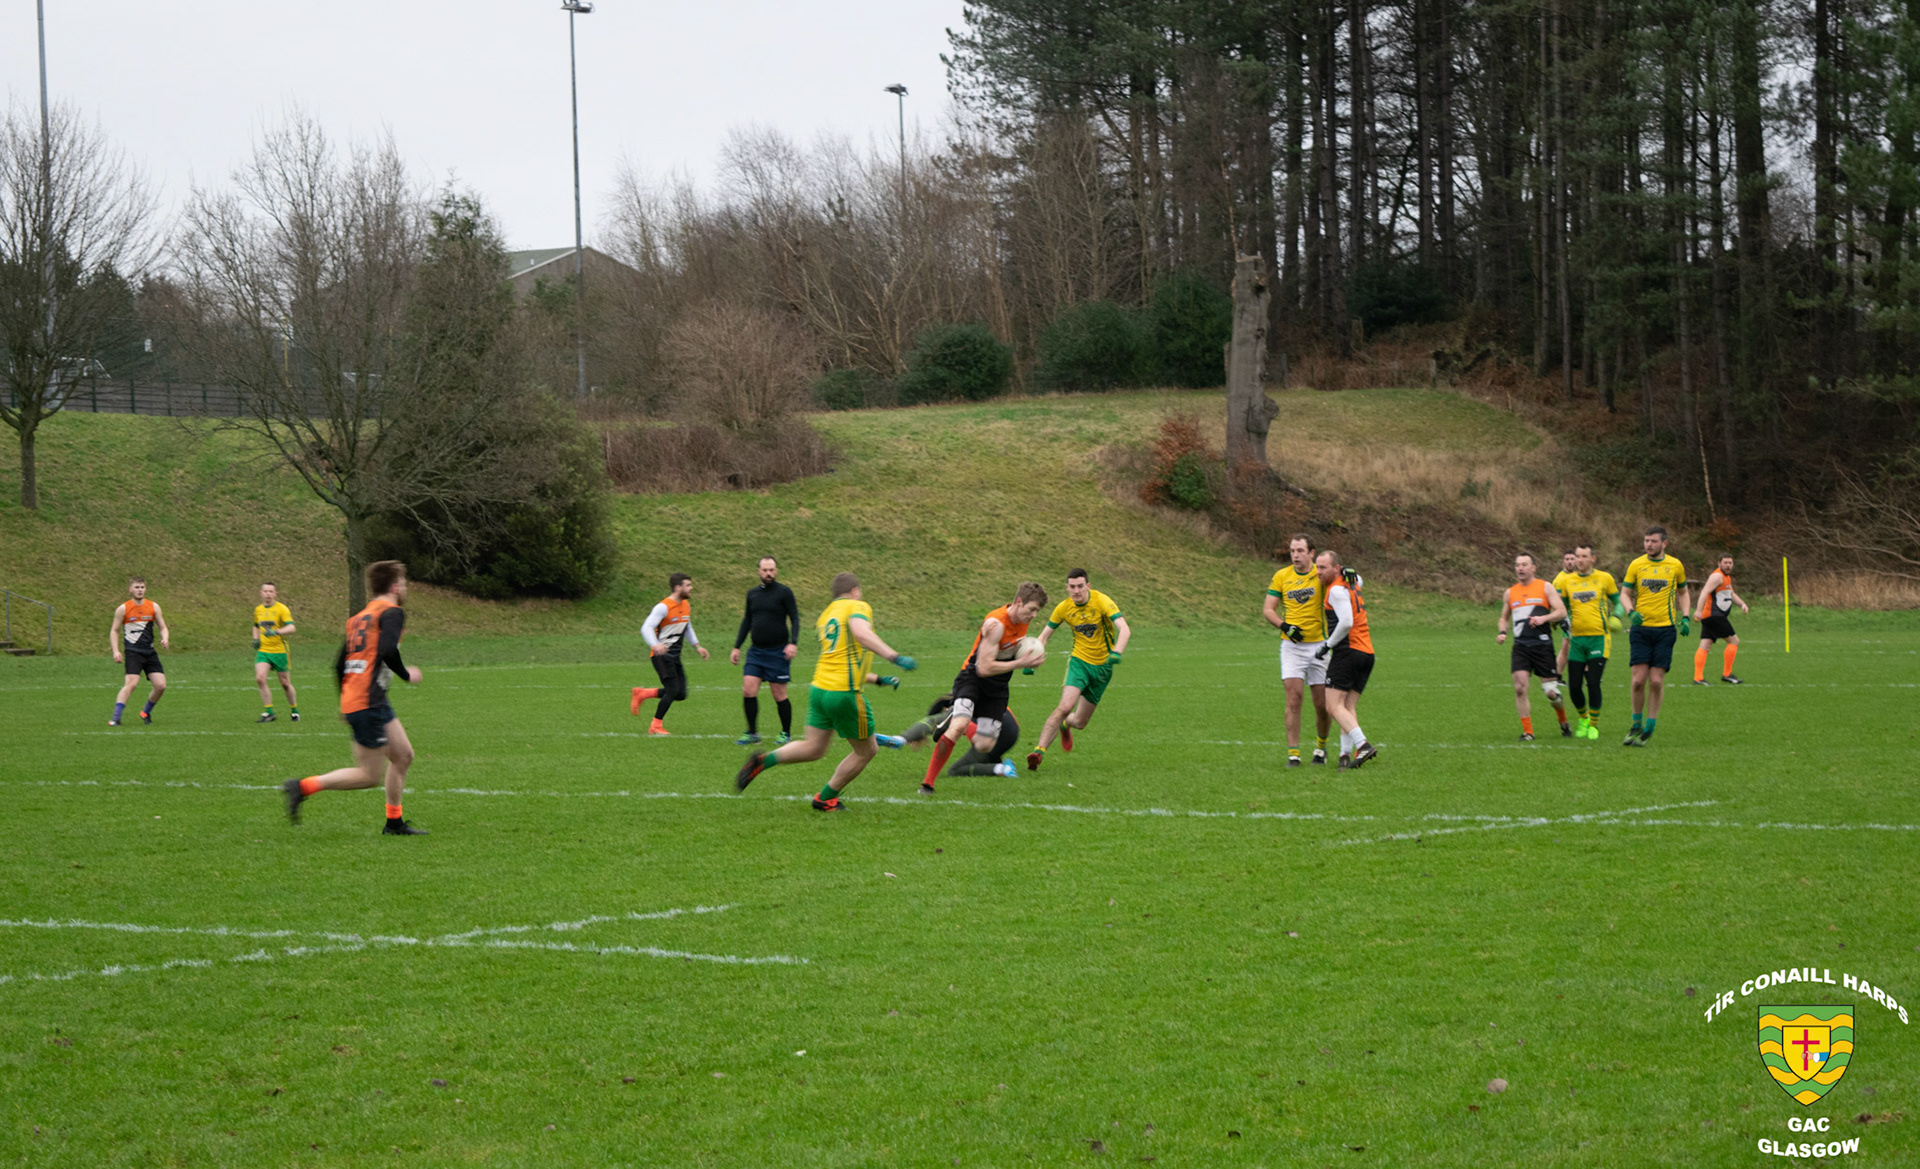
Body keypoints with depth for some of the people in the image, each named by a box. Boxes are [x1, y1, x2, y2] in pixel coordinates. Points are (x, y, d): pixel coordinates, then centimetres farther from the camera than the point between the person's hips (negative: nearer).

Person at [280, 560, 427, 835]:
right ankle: (303, 787, -8)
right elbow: (387, 651, -25)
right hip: (368, 704, -9)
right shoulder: (392, 612, -7)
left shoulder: (359, 617, 17)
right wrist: (407, 675, -7)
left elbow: (339, 664, 17)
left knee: (403, 755, 15)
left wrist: (346, 702, 27)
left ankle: (394, 822, 18)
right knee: (369, 775, -5)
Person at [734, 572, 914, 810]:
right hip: (845, 693, -8)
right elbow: (861, 633, -27)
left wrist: (878, 680, 33)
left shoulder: (825, 616, 21)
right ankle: (825, 798, 20)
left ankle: (764, 760, -3)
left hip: (819, 688, 8)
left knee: (813, 747, 15)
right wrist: (895, 656, -32)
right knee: (866, 751, 11)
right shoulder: (857, 606, -3)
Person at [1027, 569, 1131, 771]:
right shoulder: (1063, 608, -6)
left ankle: (1065, 725, 44)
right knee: (1065, 706, -27)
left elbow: (1124, 629, -27)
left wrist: (1116, 652, -45)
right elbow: (1045, 635, 6)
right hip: (1079, 661, 0)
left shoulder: (1102, 601, -17)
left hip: (1102, 667, 0)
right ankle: (1039, 751, -26)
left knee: (1080, 723, 7)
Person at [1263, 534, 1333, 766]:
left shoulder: (1321, 574, -3)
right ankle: (1293, 753, -4)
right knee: (1294, 699, -10)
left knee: (1323, 704, 3)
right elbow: (1268, 609, 5)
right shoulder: (1281, 576, 4)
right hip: (1292, 645, 1)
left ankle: (1321, 745, 28)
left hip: (1319, 645, -1)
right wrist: (1284, 626, -12)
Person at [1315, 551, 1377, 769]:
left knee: (1334, 706, -11)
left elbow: (1346, 622, -21)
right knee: (1349, 707, 8)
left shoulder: (1337, 589, -10)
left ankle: (1363, 745, -27)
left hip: (1348, 651, -9)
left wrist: (1328, 645, -10)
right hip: (1367, 652, 9)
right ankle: (1346, 754, -1)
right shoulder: (1351, 582, 18)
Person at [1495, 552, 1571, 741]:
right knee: (1519, 688, -14)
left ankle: (1564, 724, 26)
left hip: (1542, 645, -3)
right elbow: (1504, 618, 25)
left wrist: (1544, 618, -19)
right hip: (1520, 646, 3)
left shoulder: (1545, 587, 4)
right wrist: (1502, 632, 4)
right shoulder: (1510, 592, 14)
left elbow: (1562, 612, -2)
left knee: (1551, 692, -2)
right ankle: (1527, 731, -5)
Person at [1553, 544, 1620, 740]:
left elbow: (1617, 600, 13)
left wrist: (1615, 617, -5)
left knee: (1593, 683, -13)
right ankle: (1583, 718, 27)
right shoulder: (1566, 580, 7)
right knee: (1574, 687, 0)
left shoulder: (1604, 578, 2)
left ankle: (1594, 724, 3)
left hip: (1599, 637, -3)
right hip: (1576, 638, 3)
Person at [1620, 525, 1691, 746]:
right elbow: (1625, 593, 9)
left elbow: (1683, 593, 17)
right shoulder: (1636, 565, 4)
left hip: (1665, 628, 0)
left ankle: (1648, 730, 5)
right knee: (1639, 679, -8)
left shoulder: (1675, 565, 5)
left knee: (1657, 680, -5)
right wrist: (1631, 611, -12)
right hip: (1641, 628, 0)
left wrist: (1685, 617, 3)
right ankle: (1636, 725, 11)